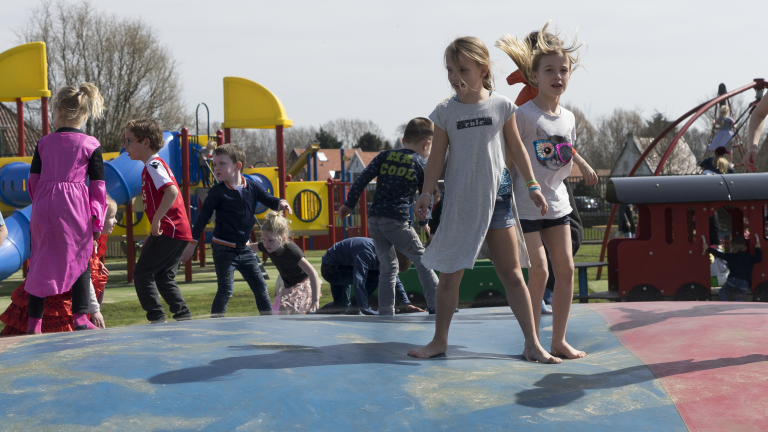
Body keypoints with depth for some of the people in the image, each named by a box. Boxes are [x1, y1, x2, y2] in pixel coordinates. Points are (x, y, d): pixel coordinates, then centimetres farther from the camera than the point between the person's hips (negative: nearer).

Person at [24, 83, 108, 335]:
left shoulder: (44, 142, 6)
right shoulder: (91, 145, 0)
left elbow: (33, 179, 9)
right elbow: (98, 186, -2)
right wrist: (97, 219, 3)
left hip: (44, 208, 2)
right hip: (75, 210, -2)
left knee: (41, 264, 9)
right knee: (80, 264, 8)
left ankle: (34, 323, 10)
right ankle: (81, 318, -1)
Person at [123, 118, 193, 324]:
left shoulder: (153, 165, -9)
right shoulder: (154, 165, 21)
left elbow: (172, 191, -26)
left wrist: (156, 220, -24)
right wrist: (153, 237, 22)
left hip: (169, 230, -10)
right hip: (179, 230, 10)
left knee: (141, 272, -4)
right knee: (164, 277, 14)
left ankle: (157, 318, -5)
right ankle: (184, 317, 12)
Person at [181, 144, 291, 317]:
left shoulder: (252, 187, 0)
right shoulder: (217, 192, -9)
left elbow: (268, 200, 5)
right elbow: (203, 217, -7)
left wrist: (280, 203, -19)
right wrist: (192, 242, -9)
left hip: (244, 248, 4)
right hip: (224, 249, -4)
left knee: (260, 286, 10)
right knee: (226, 289, -11)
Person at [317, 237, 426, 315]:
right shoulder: (367, 253, -34)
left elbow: (396, 282, 0)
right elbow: (359, 283, -41)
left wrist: (407, 305, -11)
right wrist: (366, 311, -44)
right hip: (330, 268, -9)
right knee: (374, 277, -23)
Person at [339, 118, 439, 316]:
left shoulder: (384, 156, 14)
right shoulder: (422, 164, 5)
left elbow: (362, 179, 8)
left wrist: (349, 204, 13)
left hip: (374, 220, 5)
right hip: (397, 220, -5)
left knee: (388, 266, 14)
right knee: (422, 260, 7)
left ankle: (385, 311, 10)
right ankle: (436, 305, 4)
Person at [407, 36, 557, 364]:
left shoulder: (502, 106, 0)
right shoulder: (445, 112, 0)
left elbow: (516, 148, 9)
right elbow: (437, 157, 2)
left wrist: (532, 185, 7)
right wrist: (426, 193, -7)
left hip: (496, 200, 0)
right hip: (458, 203, 0)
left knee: (511, 274, 2)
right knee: (450, 275, 5)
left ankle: (532, 343, 8)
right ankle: (439, 341, 18)